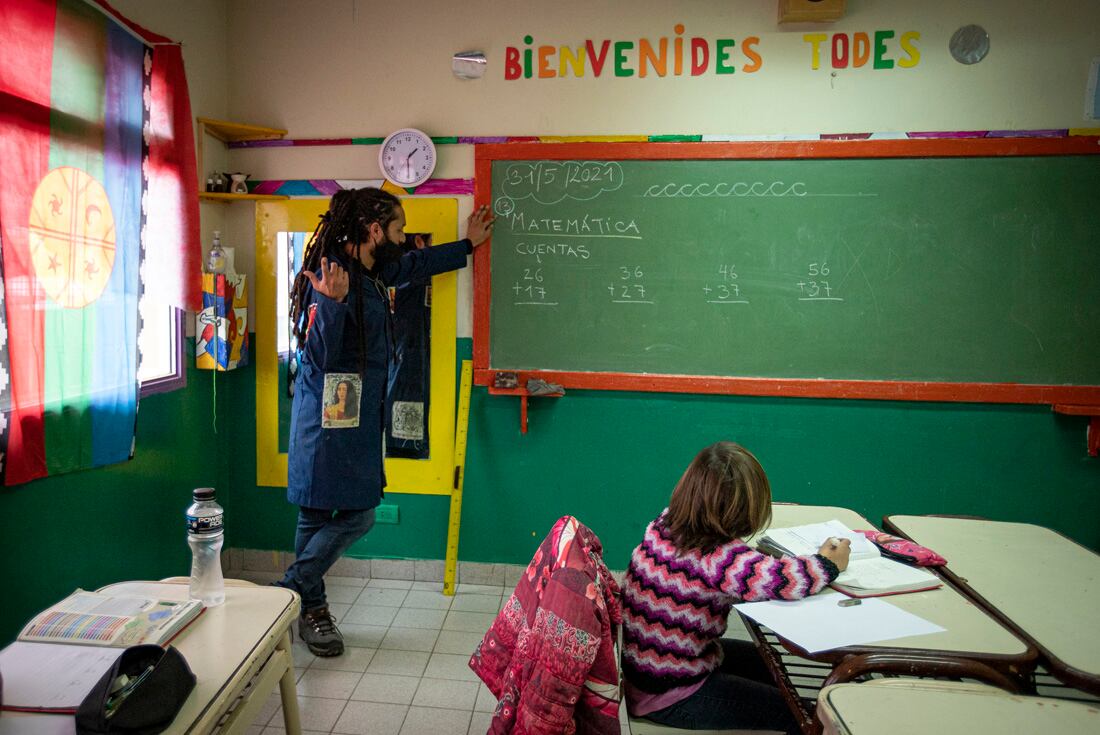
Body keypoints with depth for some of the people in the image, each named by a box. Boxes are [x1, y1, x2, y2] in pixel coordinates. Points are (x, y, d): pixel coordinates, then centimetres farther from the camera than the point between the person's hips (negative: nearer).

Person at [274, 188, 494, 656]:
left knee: (318, 515, 13)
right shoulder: (332, 276, -17)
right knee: (357, 516, -5)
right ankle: (290, 595, 8)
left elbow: (415, 265, 30)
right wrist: (333, 302, -35)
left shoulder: (370, 272, 10)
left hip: (356, 418, 9)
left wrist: (468, 244, 37)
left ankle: (309, 607, 23)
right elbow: (319, 357, -20)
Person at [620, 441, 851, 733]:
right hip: (669, 697, -8)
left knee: (767, 663, 27)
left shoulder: (665, 523, -10)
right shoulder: (717, 558, -34)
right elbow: (791, 578, -38)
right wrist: (830, 562, -15)